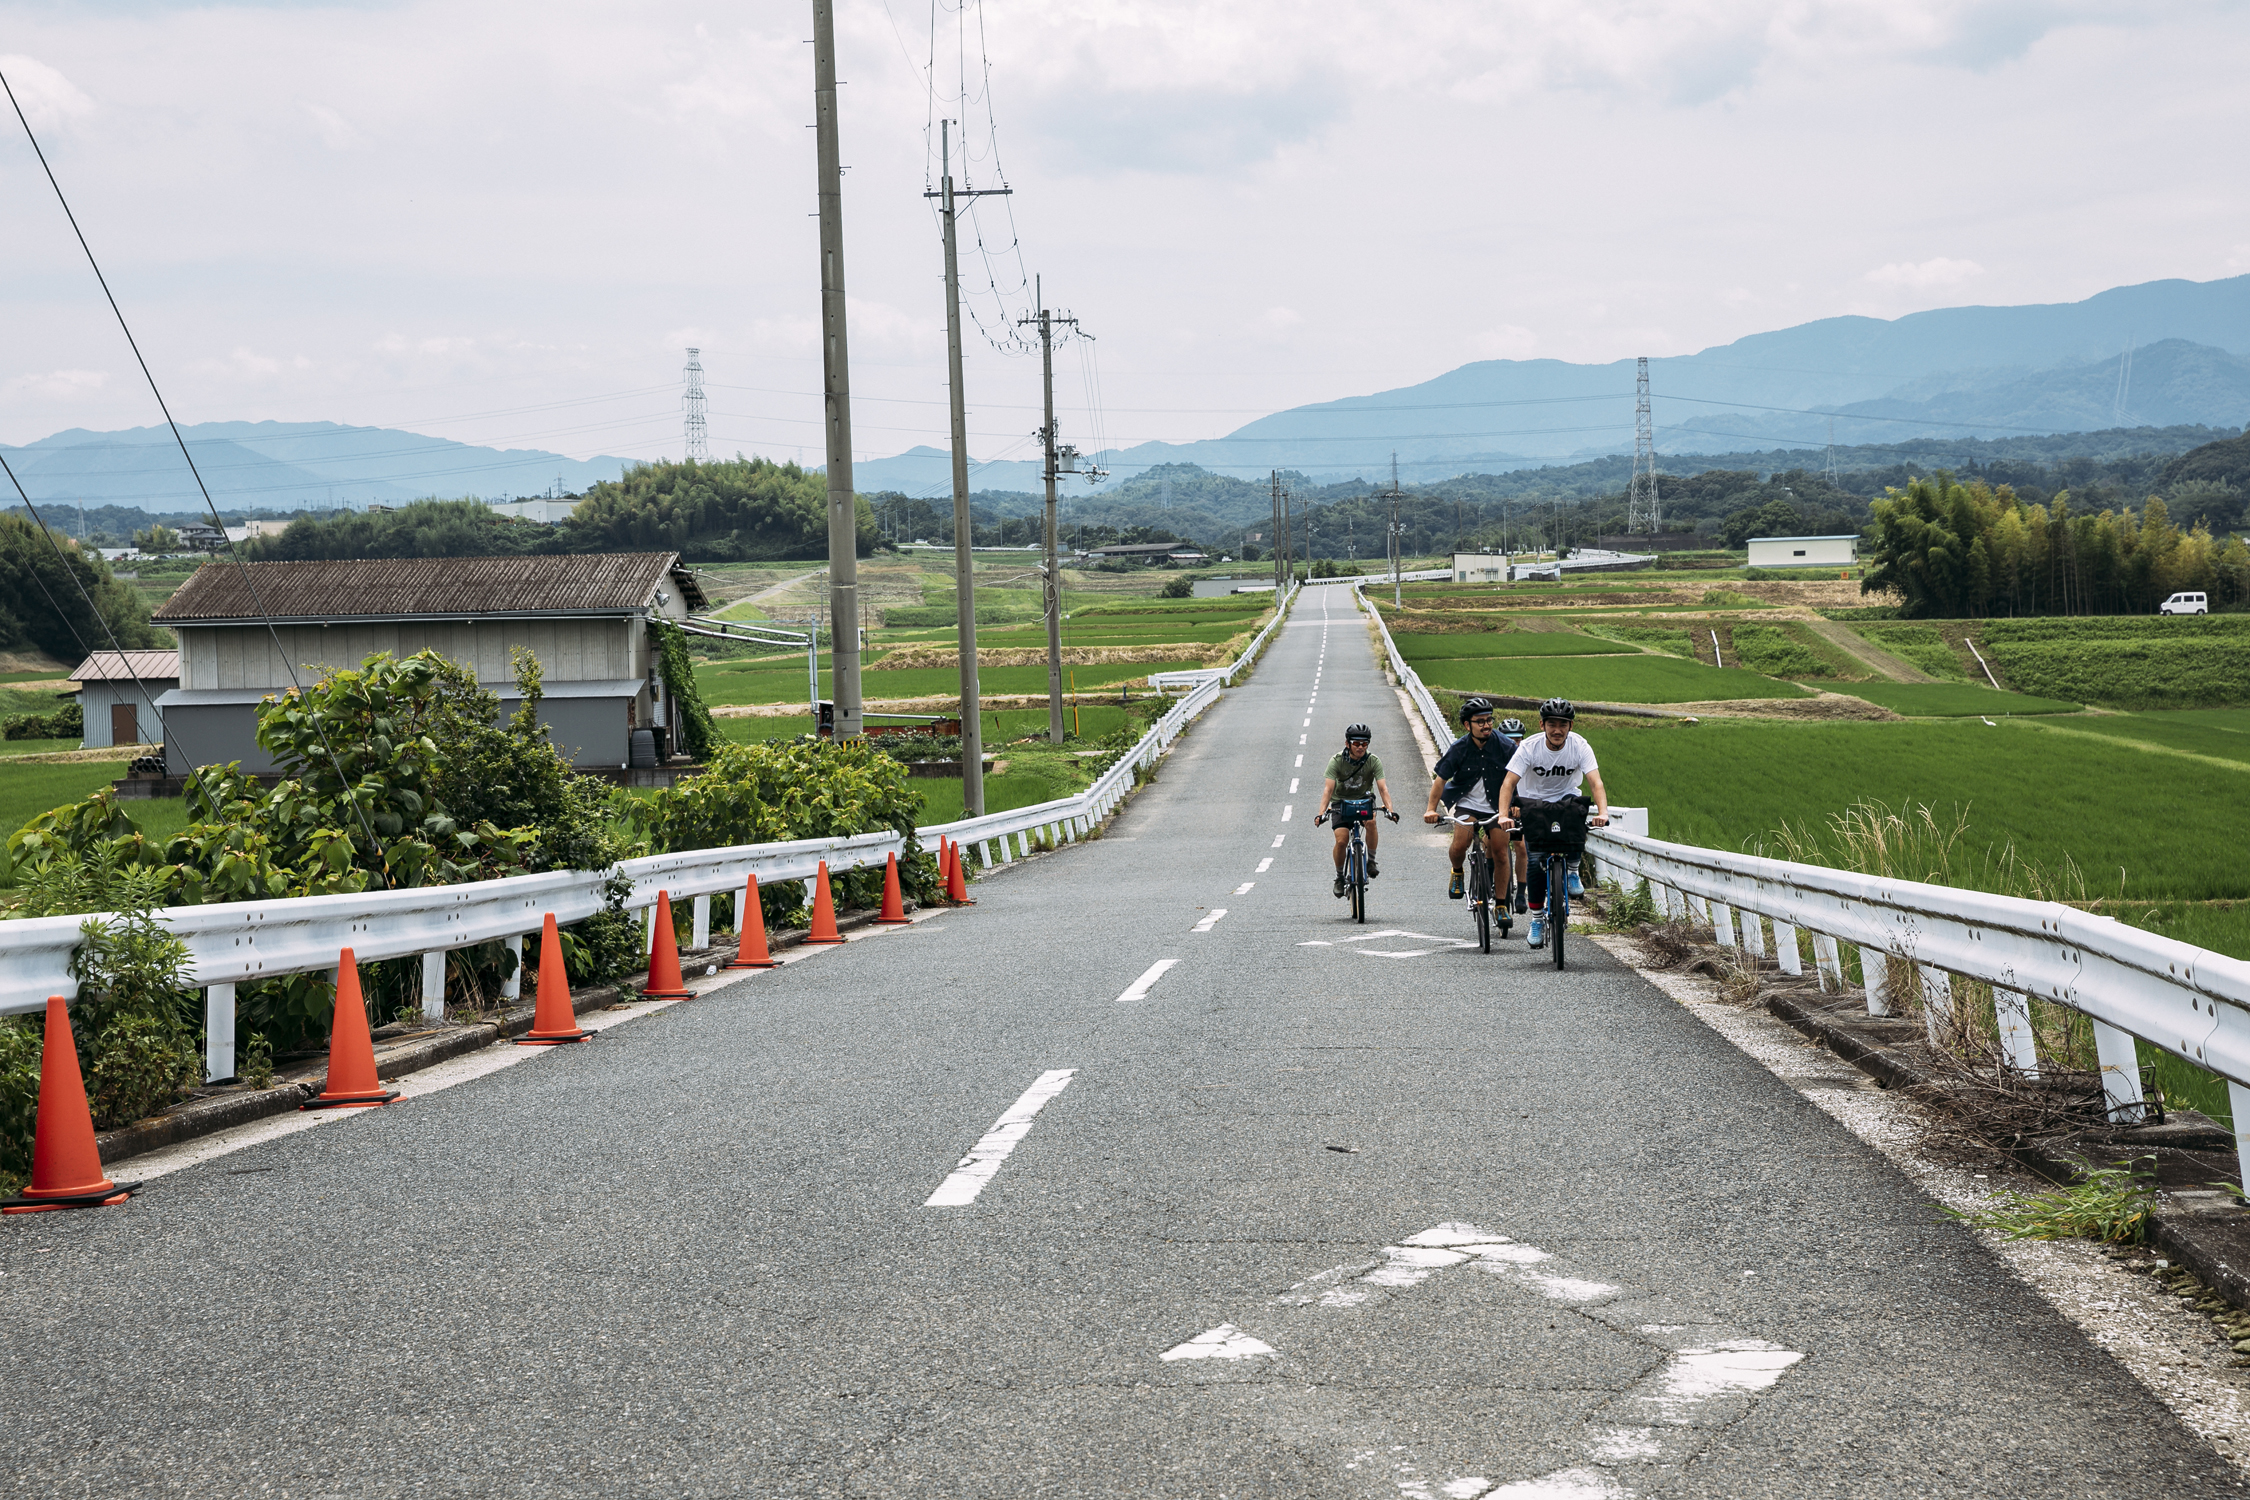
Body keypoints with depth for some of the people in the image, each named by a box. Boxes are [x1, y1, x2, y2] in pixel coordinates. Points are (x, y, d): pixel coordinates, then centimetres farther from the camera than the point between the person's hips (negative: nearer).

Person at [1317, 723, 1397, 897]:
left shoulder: (1374, 761, -17)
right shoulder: (1337, 761, -20)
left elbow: (1383, 788, -24)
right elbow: (1328, 788, -27)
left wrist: (1389, 810, -40)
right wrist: (1321, 813, -40)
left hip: (1364, 800, 0)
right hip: (1341, 802, 0)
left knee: (1371, 821, -32)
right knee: (1341, 840, -17)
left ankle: (1371, 862, -15)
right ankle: (1339, 877, 6)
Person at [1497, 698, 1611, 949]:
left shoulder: (1579, 746, -20)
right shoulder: (1530, 747, -21)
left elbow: (1596, 782, -29)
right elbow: (1508, 783, -26)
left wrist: (1603, 812, -47)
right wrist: (1504, 814, -42)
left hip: (1565, 797, 1)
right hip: (1533, 801, -1)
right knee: (1536, 861, -17)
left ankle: (1572, 870, -13)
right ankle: (1537, 920, -2)